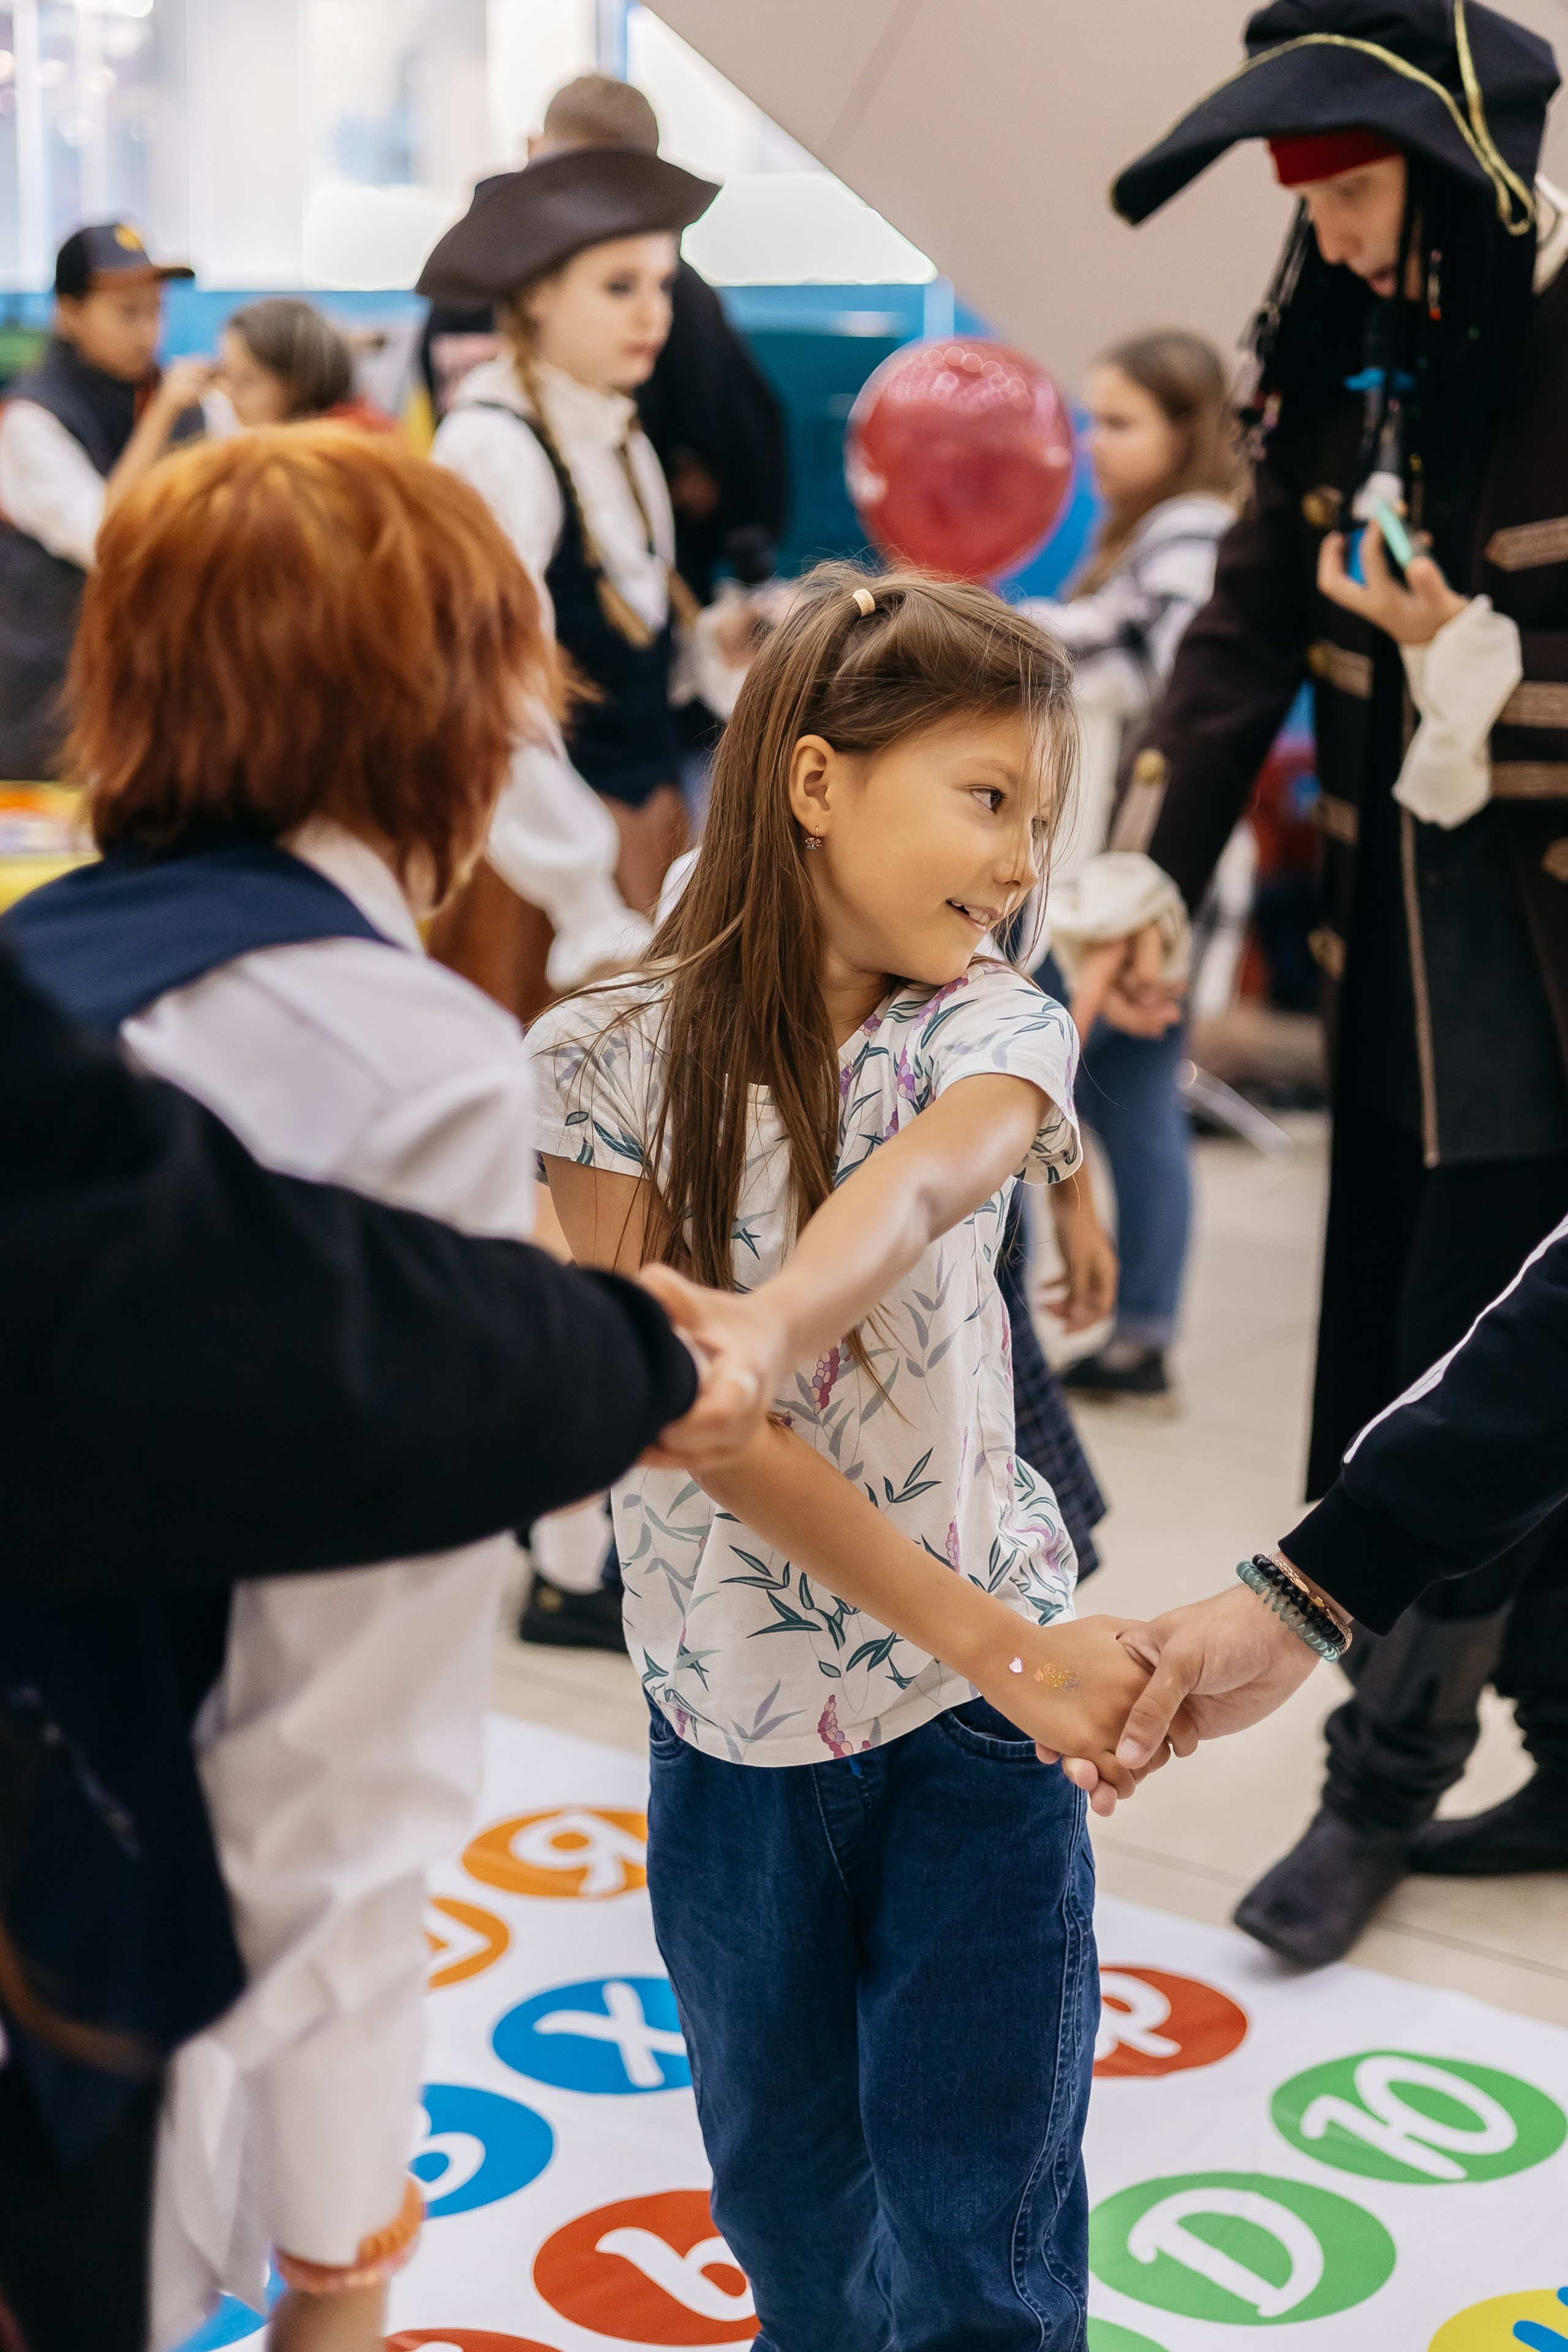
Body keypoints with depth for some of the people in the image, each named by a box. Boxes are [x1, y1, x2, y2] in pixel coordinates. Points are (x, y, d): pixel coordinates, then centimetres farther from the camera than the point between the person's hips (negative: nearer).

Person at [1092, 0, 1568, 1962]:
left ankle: (1386, 1780, 18)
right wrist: (1146, 877, -7)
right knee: (1389, 1374, 11)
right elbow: (1250, 626, 3)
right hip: (1395, 965, 6)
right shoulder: (1343, 362, 6)